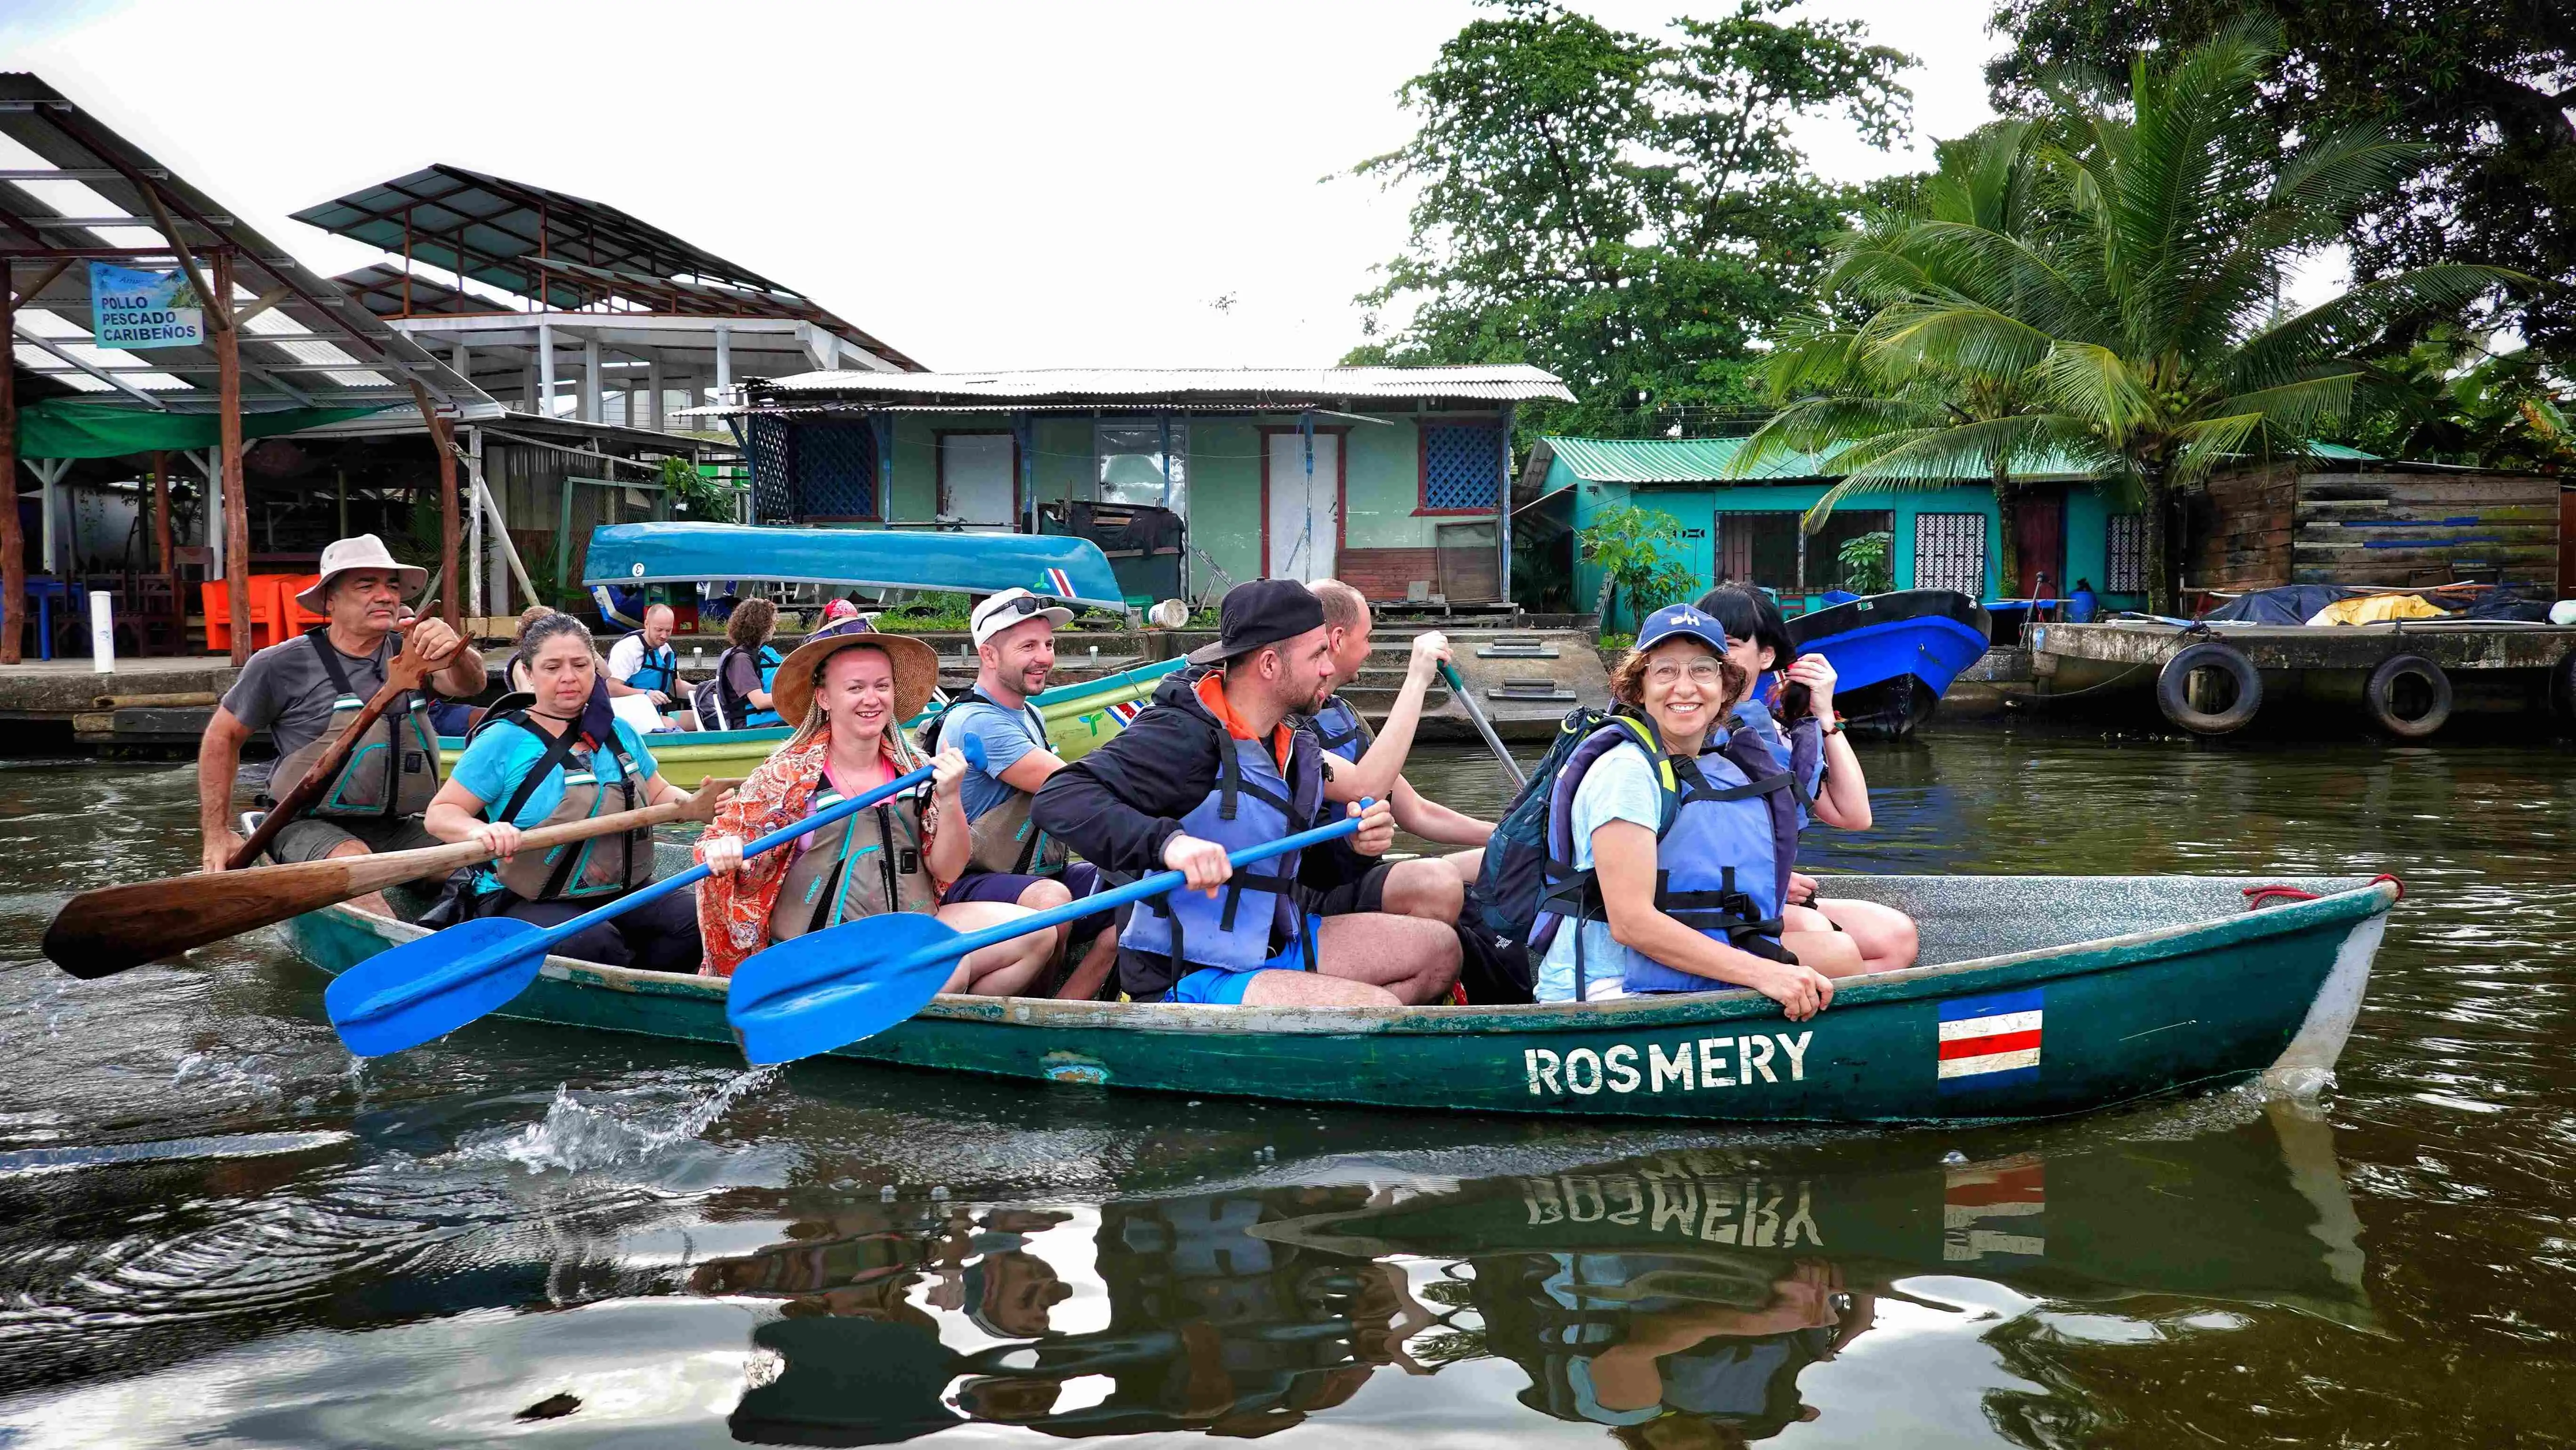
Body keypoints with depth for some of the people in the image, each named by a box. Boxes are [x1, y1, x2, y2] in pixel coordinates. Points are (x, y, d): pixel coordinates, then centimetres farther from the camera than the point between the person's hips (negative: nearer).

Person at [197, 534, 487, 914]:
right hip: (309, 826, -4)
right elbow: (222, 736, 9)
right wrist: (216, 834, 6)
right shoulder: (283, 664, -1)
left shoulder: (410, 654, 6)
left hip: (397, 829, 4)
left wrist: (457, 653, -39)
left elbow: (470, 685, -13)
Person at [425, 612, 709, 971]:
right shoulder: (503, 740, -5)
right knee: (595, 943, -36)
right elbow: (440, 813, -6)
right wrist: (480, 831, -30)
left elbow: (659, 794, 20)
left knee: (697, 921, -21)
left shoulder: (619, 733, 12)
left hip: (620, 891, 5)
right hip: (524, 902, -5)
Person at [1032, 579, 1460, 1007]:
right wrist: (1168, 841, -47)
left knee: (1439, 948, 10)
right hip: (1188, 978, -10)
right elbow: (1057, 800, -33)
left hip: (1273, 942, 10)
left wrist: (1354, 843, -3)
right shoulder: (1184, 735, -21)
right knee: (1377, 1007, -25)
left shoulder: (1292, 740, 8)